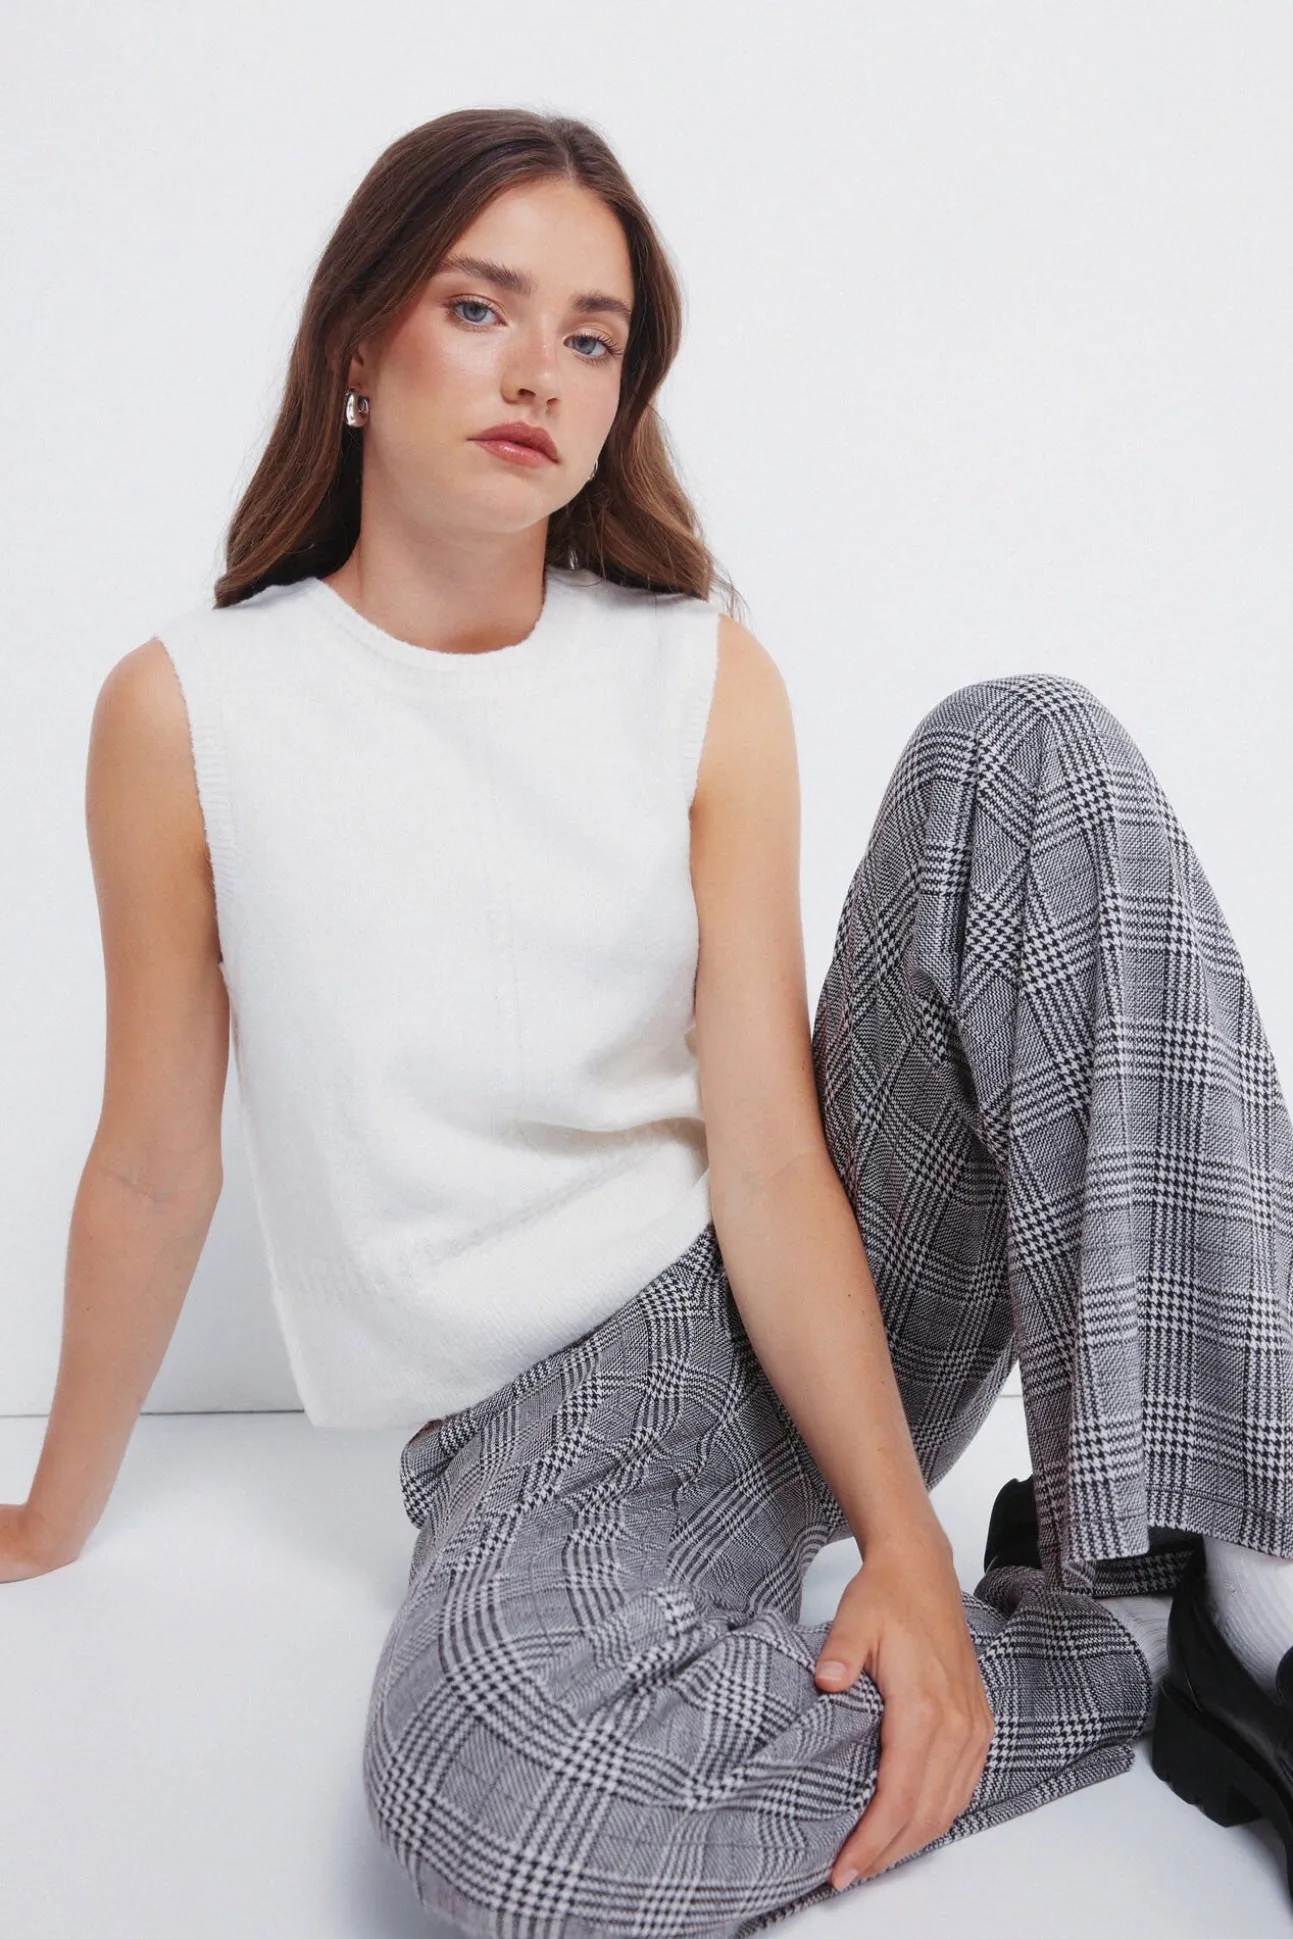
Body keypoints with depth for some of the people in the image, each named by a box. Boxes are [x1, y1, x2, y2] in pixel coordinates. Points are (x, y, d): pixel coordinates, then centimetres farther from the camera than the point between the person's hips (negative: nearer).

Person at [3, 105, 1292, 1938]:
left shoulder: (706, 674, -1)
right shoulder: (189, 708, -5)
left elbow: (765, 1149, -9)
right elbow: (155, 1165, 3)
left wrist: (901, 1533, -21)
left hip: (804, 1300, 3)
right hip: (540, 1412, -2)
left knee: (1027, 749, -19)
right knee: (488, 1786, -39)